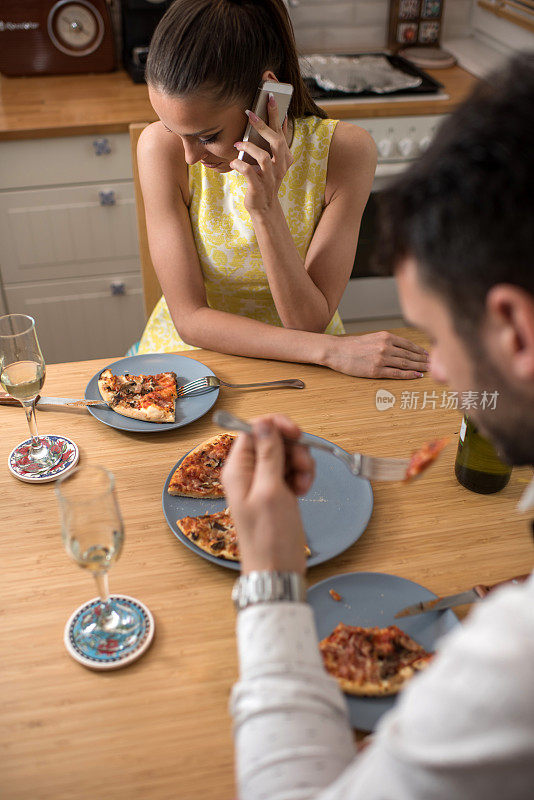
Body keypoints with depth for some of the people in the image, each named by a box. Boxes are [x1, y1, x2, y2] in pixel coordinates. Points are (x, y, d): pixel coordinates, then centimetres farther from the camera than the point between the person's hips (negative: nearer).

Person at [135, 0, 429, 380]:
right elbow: (190, 318, -18)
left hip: (295, 364, 0)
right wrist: (330, 350, -26)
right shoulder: (162, 147, -17)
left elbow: (309, 323, -17)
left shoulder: (344, 151, -17)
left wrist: (266, 210, -31)